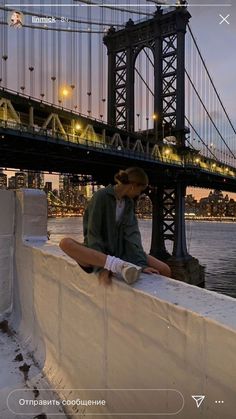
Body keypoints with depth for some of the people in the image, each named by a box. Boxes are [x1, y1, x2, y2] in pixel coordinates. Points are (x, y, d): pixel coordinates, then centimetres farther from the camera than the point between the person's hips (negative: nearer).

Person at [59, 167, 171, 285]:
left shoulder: (129, 202, 5)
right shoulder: (101, 196, -12)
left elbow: (132, 234, -7)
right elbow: (93, 233, -17)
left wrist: (141, 264, -20)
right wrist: (101, 266, -27)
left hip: (121, 252, 4)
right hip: (97, 254, -4)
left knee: (165, 270, -14)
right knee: (65, 243, -36)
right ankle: (116, 264, -45)